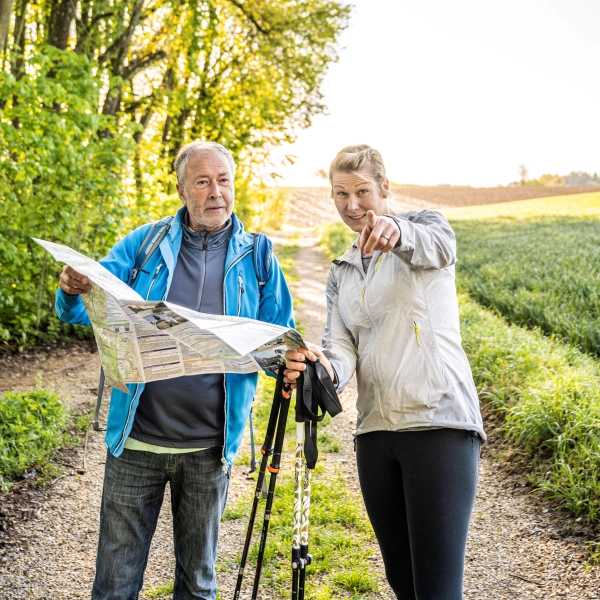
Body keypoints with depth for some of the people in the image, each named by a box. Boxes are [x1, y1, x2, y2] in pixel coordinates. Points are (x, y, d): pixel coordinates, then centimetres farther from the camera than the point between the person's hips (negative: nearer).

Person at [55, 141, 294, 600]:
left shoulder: (256, 258, 4)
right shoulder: (145, 245, 2)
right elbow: (85, 310, -2)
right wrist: (73, 291, -26)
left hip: (209, 449, 1)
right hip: (137, 441, -1)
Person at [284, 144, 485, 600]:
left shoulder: (423, 225, 3)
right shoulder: (341, 273, 18)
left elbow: (438, 245, -23)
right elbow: (343, 349, 5)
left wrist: (398, 232, -46)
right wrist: (322, 367, -19)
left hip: (439, 423, -6)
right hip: (374, 430, 6)